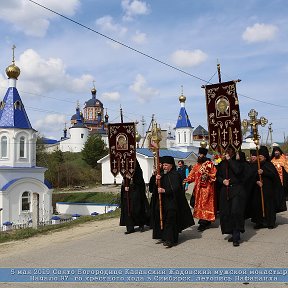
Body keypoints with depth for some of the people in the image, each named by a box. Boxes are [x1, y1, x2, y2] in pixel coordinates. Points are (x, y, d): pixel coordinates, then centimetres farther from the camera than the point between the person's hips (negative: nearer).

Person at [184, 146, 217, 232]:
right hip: (198, 188, 6)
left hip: (207, 188, -6)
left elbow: (214, 175, -7)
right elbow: (192, 175, 7)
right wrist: (187, 180, -9)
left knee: (206, 204, -3)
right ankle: (202, 219, 16)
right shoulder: (197, 165, 11)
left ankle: (204, 222, 0)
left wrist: (208, 175, -23)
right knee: (199, 203, 7)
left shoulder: (210, 164, -5)